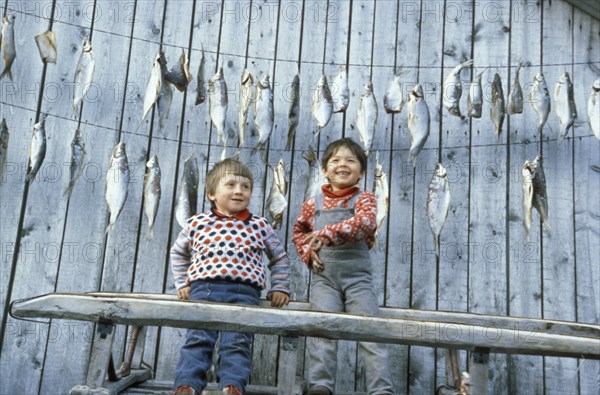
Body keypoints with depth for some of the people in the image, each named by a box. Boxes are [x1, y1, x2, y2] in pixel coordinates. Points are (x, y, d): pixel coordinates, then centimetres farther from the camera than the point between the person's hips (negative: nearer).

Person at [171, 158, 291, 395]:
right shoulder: (198, 223, 14)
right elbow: (178, 253, 30)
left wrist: (279, 288, 16)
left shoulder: (260, 226, 14)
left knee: (237, 342, -13)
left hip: (244, 292, 0)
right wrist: (182, 283, 20)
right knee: (197, 339, -11)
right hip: (203, 288, 1)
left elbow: (280, 258, 26)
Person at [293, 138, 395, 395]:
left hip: (357, 276, -1)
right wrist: (308, 252, 5)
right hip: (324, 275, 1)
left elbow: (365, 222, -18)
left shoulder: (364, 199, 4)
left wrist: (329, 233, -32)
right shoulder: (314, 203, 13)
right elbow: (299, 230, 26)